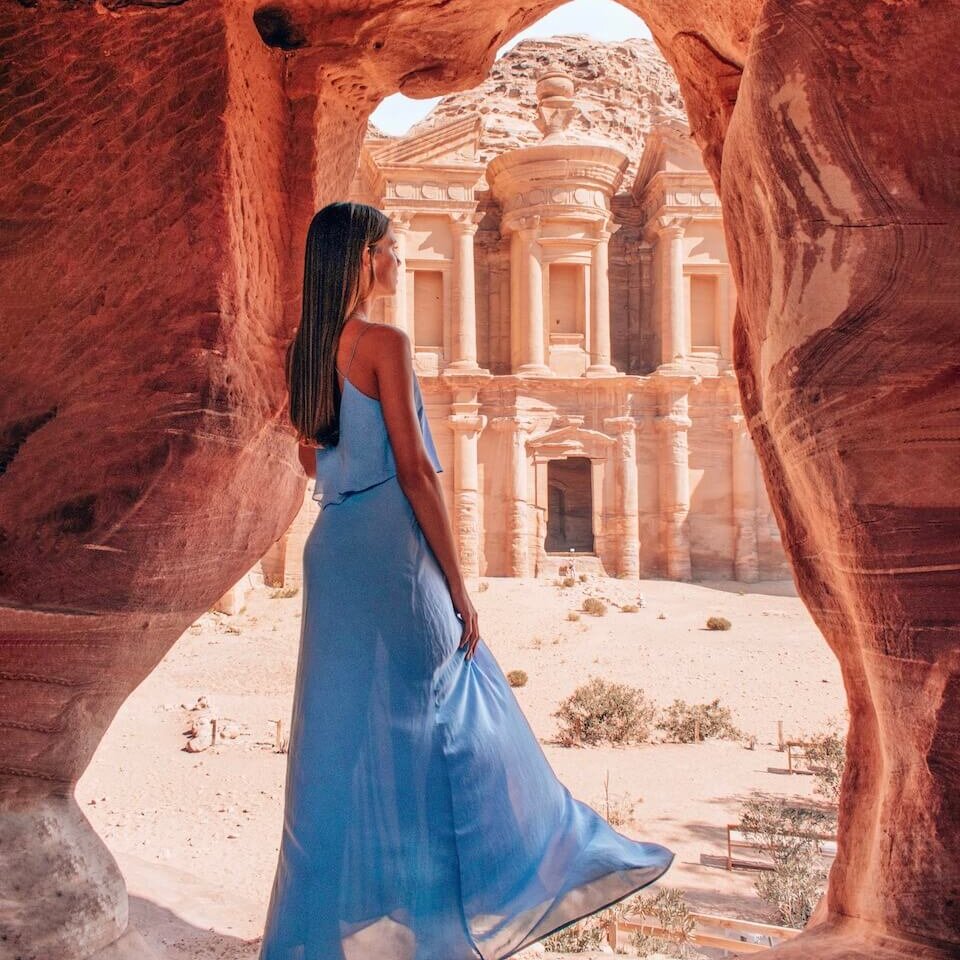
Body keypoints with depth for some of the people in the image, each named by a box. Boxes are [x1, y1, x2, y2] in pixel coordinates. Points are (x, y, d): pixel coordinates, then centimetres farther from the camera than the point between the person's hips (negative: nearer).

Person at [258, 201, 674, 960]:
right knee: (423, 725, 7)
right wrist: (458, 585, -12)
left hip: (332, 550, 8)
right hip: (392, 554, -7)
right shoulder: (385, 344, -13)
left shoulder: (305, 351, 10)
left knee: (344, 729, 14)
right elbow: (415, 471, -16)